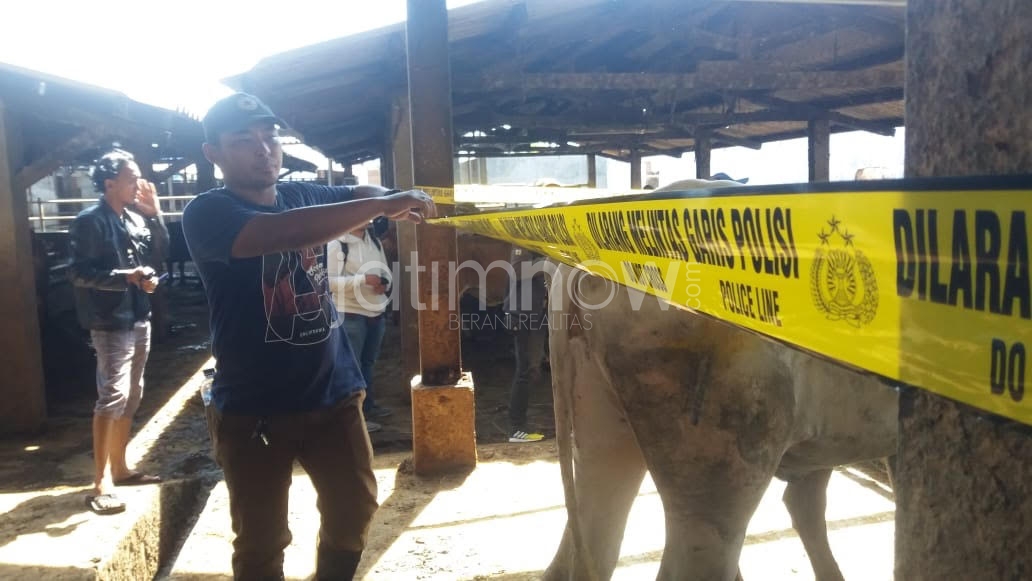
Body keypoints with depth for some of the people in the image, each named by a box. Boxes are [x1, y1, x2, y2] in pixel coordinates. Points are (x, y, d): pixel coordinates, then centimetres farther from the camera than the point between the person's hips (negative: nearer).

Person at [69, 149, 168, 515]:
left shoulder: (136, 218, 10)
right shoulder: (90, 221, -10)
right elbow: (80, 274, -16)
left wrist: (154, 213, -1)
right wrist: (128, 276, -22)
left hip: (139, 319, 8)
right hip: (111, 323, -8)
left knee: (132, 396, 14)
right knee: (112, 396, -12)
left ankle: (119, 468, 26)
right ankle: (101, 483, -6)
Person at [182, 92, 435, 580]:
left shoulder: (304, 195, 3)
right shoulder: (207, 213, -15)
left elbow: (358, 193, 16)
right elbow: (282, 233, -34)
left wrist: (394, 198, -9)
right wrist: (383, 205, -34)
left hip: (333, 393, 5)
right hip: (253, 409, -4)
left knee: (354, 509, 15)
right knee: (261, 540, 10)